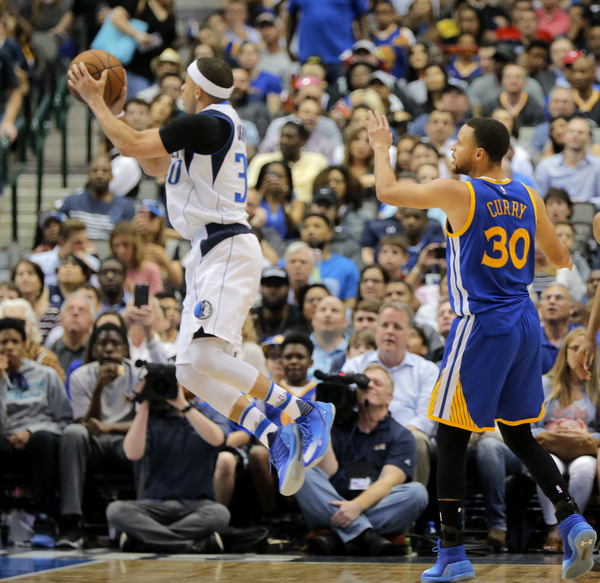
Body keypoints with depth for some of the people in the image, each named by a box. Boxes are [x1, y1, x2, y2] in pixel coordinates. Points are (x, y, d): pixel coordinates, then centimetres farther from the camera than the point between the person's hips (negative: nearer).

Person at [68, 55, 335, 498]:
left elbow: (131, 146, -12)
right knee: (190, 372, 4)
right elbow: (158, 166, 31)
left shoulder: (207, 123, -12)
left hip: (228, 251, -11)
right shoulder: (216, 125, 20)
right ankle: (275, 439, 1)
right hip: (208, 256, 11)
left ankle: (306, 412, -18)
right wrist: (115, 111, 29)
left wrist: (95, 100, 0)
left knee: (203, 356, -24)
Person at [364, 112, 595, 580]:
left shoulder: (458, 193, -10)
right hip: (525, 325, 6)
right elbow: (561, 259, 15)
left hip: (480, 327, -6)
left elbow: (387, 192, -2)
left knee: (451, 439, 2)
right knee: (519, 435, 17)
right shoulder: (529, 198, 7)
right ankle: (573, 523, 1)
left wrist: (382, 147, 14)